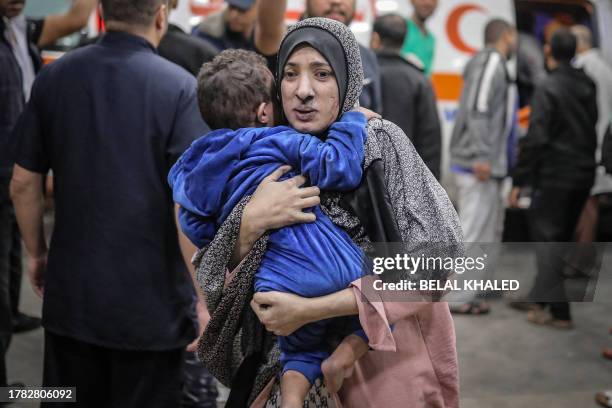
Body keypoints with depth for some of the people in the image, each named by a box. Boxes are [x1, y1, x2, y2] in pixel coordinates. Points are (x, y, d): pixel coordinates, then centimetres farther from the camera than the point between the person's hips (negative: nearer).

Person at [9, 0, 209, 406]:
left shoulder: (53, 78, -1)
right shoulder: (181, 88, -14)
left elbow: (23, 183, 4)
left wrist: (36, 252, 19)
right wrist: (205, 302, -11)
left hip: (71, 295, 4)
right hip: (151, 304, -4)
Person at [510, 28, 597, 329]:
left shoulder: (548, 88, -13)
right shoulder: (588, 87, 10)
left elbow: (536, 139, -18)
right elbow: (592, 131, 15)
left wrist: (519, 181, -14)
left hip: (554, 177, -7)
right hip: (583, 176, 7)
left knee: (547, 237, -1)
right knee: (563, 237, 16)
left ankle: (558, 311, -4)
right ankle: (542, 297, 27)